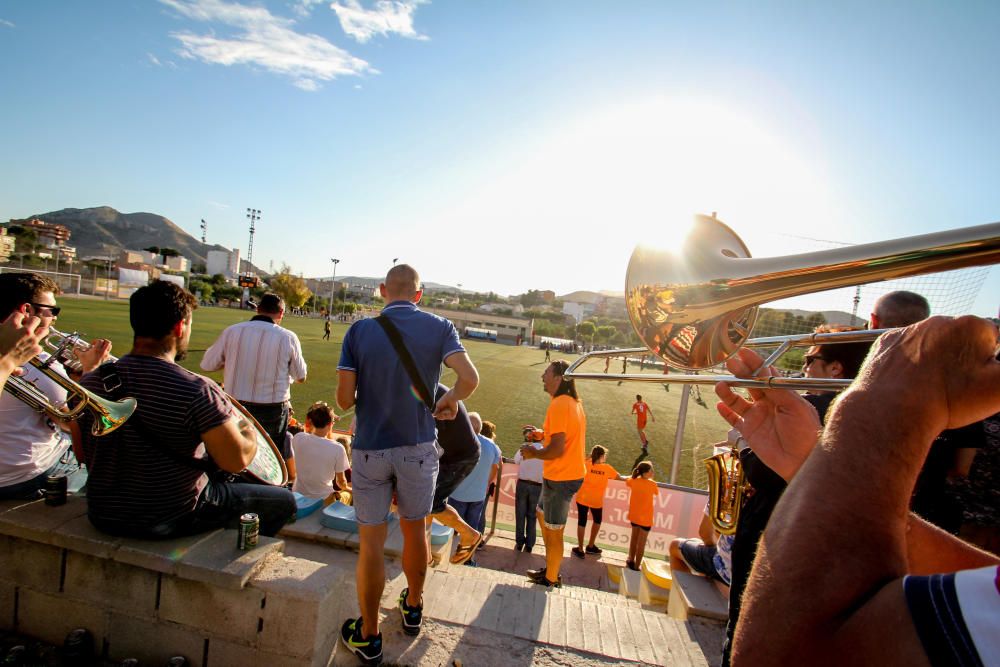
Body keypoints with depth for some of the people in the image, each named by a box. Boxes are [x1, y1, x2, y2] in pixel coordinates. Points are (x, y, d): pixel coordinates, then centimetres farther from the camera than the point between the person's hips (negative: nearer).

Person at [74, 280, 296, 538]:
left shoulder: (90, 382, -7)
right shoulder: (197, 391, -27)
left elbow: (82, 453, 6)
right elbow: (238, 461, -25)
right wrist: (247, 428, -5)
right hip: (171, 522, -7)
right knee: (283, 500, 9)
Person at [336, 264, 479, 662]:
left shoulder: (360, 331, -6)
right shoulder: (439, 328, -6)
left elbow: (344, 399, -9)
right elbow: (469, 378, -19)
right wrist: (449, 400, 1)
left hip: (371, 449, -1)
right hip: (418, 448, 1)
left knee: (371, 543, 11)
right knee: (414, 530, 21)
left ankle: (368, 636, 27)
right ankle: (413, 608, 42)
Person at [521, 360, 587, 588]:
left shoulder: (559, 405, -24)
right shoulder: (574, 402, 7)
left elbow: (557, 449, -27)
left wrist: (533, 453, -10)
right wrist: (544, 435, 8)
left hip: (560, 478, -10)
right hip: (572, 473, 10)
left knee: (553, 532, 6)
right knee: (542, 514, 25)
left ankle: (551, 580, 24)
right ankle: (550, 569, 38)